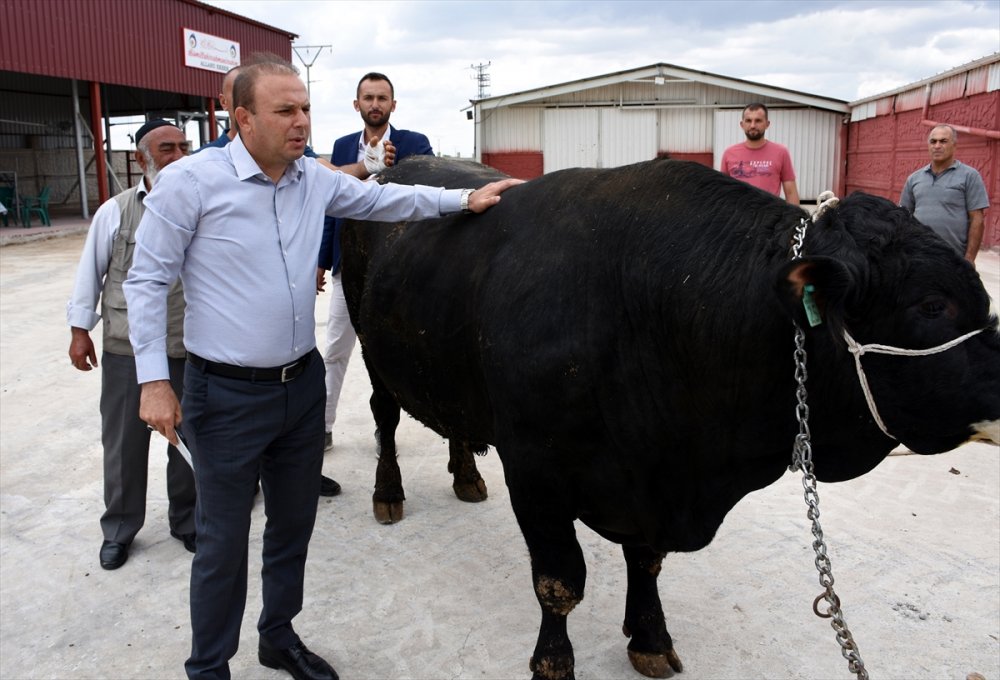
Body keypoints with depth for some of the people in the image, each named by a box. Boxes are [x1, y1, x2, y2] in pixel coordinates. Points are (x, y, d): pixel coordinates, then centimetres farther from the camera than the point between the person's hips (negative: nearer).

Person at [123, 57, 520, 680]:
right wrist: (154, 381, -11)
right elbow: (147, 281, -8)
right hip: (226, 395, -5)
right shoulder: (190, 182, -12)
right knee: (224, 541, 7)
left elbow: (386, 199, 16)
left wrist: (464, 199, 6)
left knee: (294, 524, 19)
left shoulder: (317, 181, 3)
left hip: (303, 384, 6)